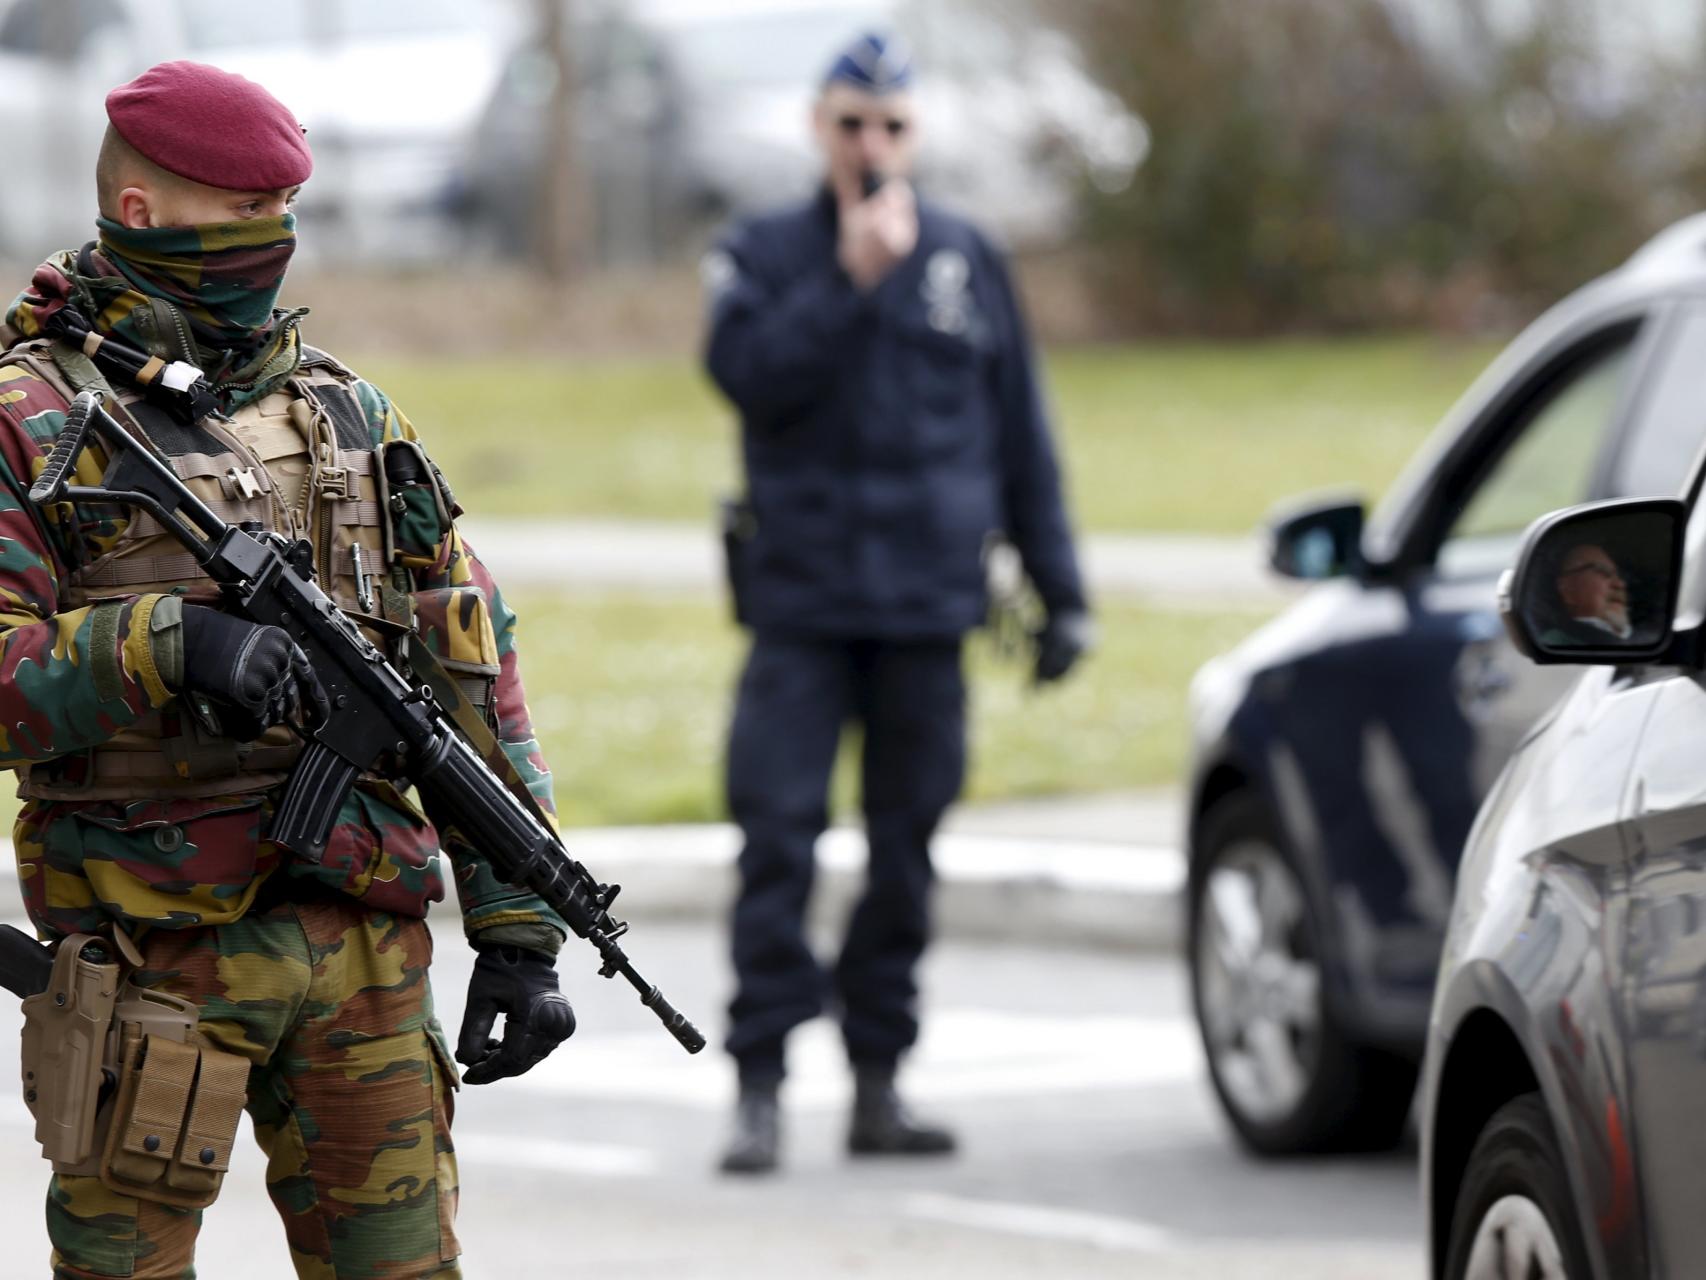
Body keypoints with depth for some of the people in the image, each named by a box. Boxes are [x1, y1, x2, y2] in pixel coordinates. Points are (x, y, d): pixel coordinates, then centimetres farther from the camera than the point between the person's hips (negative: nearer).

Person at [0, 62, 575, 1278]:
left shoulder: (350, 415, 12)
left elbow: (474, 668, 13)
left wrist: (520, 927, 6)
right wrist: (161, 645, -27)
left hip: (363, 943, 4)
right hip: (153, 949, -4)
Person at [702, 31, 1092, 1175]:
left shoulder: (967, 263, 10)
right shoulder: (763, 257, 5)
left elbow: (1021, 436, 13)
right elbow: (750, 375, -13)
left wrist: (1061, 589, 10)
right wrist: (853, 281, -18)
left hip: (927, 608, 2)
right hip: (802, 606, -2)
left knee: (906, 851, 5)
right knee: (777, 837, -10)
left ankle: (879, 1084, 13)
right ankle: (761, 1086, -8)